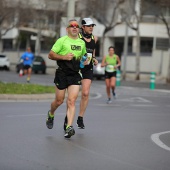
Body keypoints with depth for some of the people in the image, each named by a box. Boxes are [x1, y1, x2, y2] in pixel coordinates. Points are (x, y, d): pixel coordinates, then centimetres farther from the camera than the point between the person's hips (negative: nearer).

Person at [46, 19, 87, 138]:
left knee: (72, 101, -9)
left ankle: (69, 127, -15)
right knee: (59, 101, 6)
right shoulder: (62, 41, -3)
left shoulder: (82, 43, 14)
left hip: (75, 75, 3)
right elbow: (50, 55, -5)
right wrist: (64, 57, -16)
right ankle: (51, 115, 38)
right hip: (62, 74, -3)